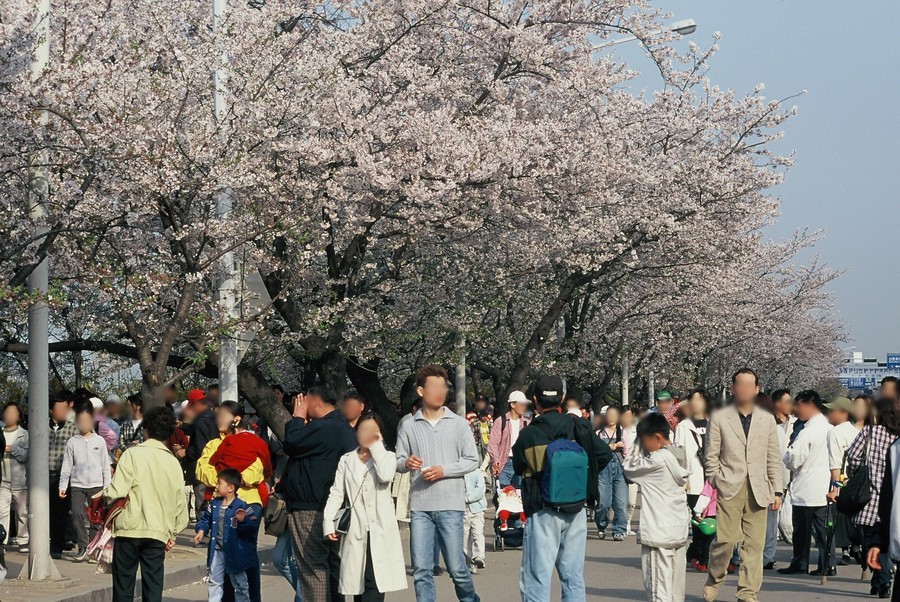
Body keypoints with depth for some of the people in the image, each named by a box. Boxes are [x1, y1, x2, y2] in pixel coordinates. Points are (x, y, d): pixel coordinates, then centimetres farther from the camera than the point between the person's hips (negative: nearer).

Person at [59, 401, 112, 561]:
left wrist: (107, 486, 3)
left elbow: (105, 466, 7)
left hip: (96, 485, 0)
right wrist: (63, 485, 0)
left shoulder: (99, 441, 6)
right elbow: (66, 466, 7)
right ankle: (82, 547, -5)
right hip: (77, 485, 0)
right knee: (77, 514, -13)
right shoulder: (72, 442, 5)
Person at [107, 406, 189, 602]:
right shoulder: (173, 463, 7)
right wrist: (173, 533, 21)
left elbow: (116, 493, -15)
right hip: (159, 532, 3)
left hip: (130, 529, -3)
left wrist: (106, 496, 7)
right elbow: (180, 502, 10)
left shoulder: (132, 454, -7)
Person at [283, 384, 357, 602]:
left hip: (311, 510, -10)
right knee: (333, 564, 14)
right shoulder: (342, 427, 16)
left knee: (312, 567, -8)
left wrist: (298, 417, -2)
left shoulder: (323, 428, -19)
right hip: (332, 508, 10)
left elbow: (291, 444, -15)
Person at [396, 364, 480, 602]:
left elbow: (472, 460, 3)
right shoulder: (409, 426, 5)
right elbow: (398, 462, 9)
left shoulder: (458, 424, 3)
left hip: (450, 505, -1)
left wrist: (444, 470, -10)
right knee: (421, 570, 1)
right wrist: (406, 463, -14)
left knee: (456, 567, 1)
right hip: (419, 505, 1)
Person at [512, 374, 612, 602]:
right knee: (574, 577, 12)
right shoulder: (580, 428, -3)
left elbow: (518, 468, 3)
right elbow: (605, 455, 4)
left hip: (543, 513, -4)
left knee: (536, 578, 0)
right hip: (576, 512, 4)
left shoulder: (528, 434, -11)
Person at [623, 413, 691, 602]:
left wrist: (637, 449, 8)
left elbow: (629, 468, -6)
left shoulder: (658, 459, -16)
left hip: (659, 533, -9)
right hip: (679, 529, 9)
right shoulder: (680, 457, 9)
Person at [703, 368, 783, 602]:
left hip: (758, 490, 3)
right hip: (730, 489, -2)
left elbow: (773, 459, 13)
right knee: (726, 539, -10)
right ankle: (713, 580, 14)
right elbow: (711, 455, 6)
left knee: (754, 543, 0)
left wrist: (777, 490, 8)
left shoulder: (767, 420, 12)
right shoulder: (719, 418, 5)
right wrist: (717, 481, -1)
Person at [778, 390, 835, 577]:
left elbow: (792, 462, -17)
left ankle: (799, 564, 11)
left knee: (802, 529, 4)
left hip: (805, 489, -7)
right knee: (823, 527, 9)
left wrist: (788, 451, 2)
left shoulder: (806, 433, -19)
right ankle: (827, 564, 9)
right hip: (824, 488, 7)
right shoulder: (829, 428, 4)